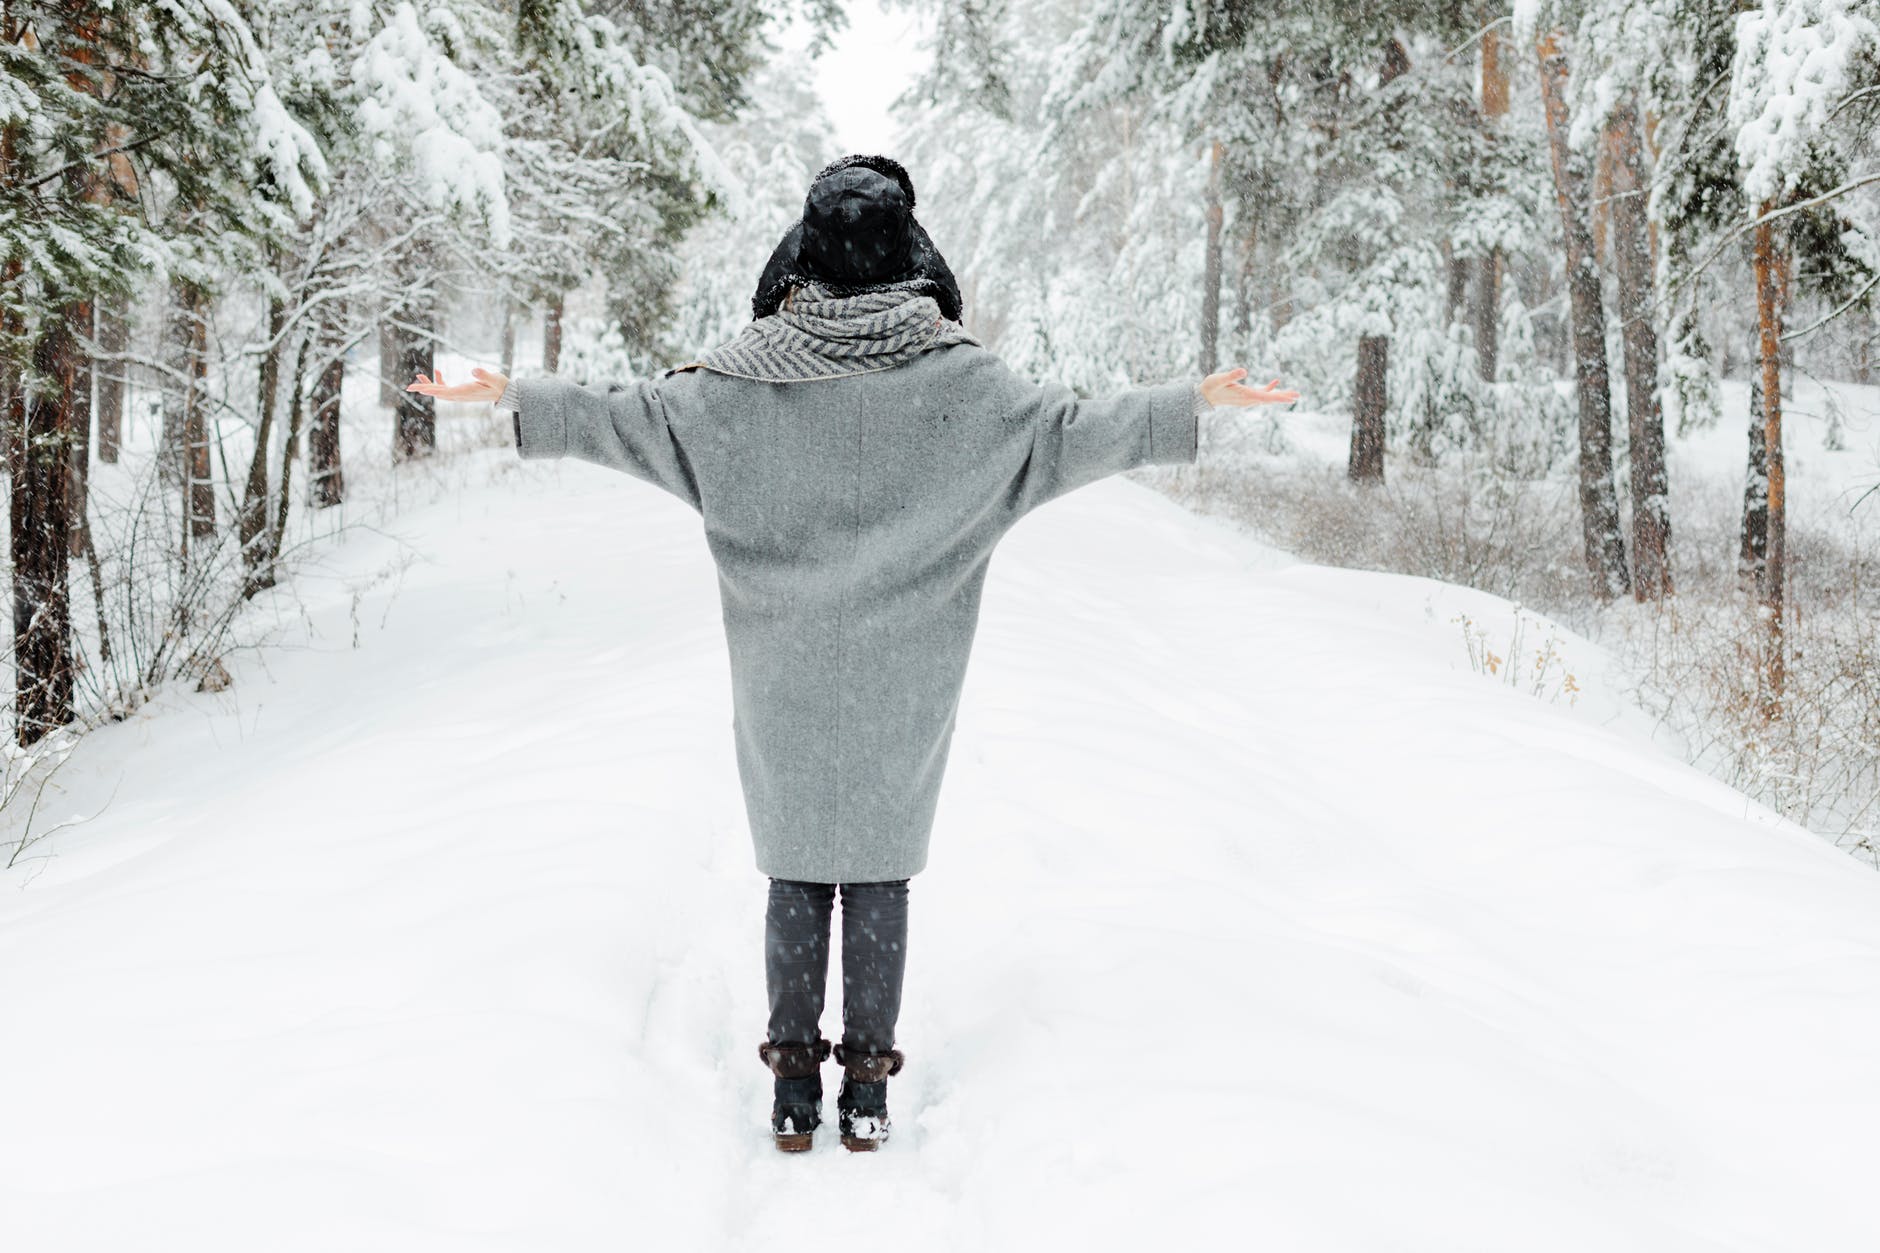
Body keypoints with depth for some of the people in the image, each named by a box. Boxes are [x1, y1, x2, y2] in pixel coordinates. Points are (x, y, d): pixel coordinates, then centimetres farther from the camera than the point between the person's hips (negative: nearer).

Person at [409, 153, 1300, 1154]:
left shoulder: (752, 375, -6)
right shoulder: (954, 376, -7)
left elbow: (623, 417, -3)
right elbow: (1073, 434, -3)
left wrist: (514, 398, 10)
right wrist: (1199, 403, 6)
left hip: (784, 678, 1)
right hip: (900, 683, 0)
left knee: (796, 868, 10)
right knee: (881, 868, 9)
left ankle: (795, 1085, 14)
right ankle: (867, 1088, 13)